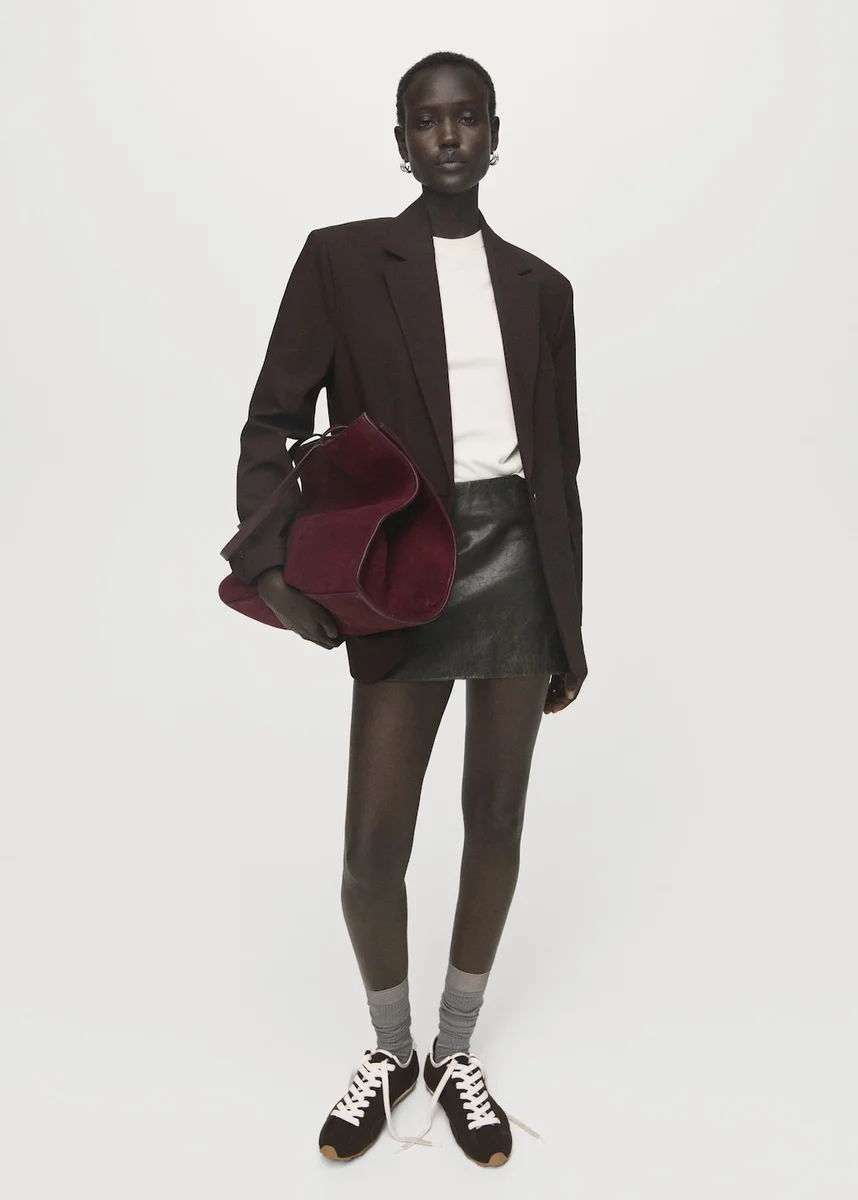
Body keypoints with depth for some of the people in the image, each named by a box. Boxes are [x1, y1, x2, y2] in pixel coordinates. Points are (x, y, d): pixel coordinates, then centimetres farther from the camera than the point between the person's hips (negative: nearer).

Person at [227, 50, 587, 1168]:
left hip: (519, 557, 3)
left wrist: (569, 626, 13)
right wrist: (274, 558, -22)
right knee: (372, 848, -3)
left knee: (497, 816, 10)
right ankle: (389, 1051, 28)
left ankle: (456, 1052, 32)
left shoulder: (540, 286, 11)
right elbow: (275, 420, -3)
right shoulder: (340, 259, 3)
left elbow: (559, 461, 13)